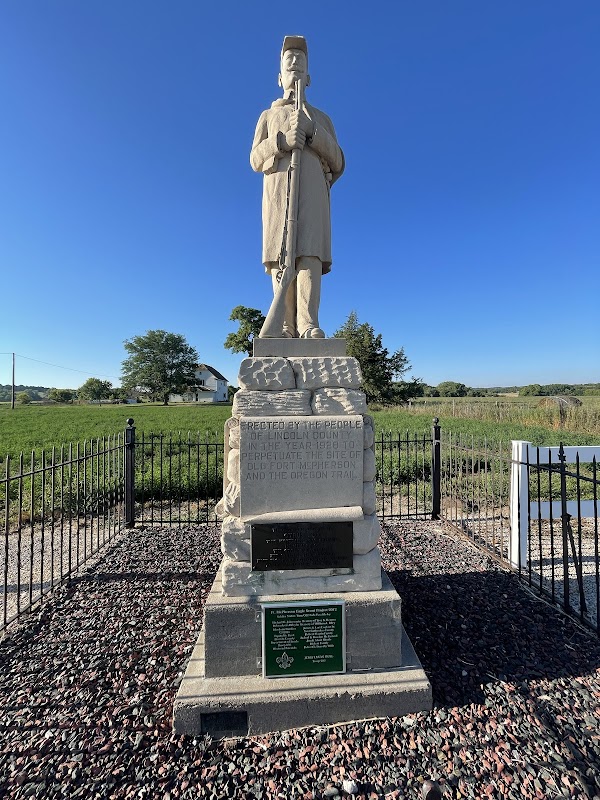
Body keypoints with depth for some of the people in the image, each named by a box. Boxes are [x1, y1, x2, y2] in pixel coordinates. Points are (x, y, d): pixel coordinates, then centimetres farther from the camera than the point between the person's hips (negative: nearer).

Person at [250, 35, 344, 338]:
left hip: (313, 190, 0)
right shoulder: (268, 116, 30)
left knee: (309, 251, -21)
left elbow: (337, 163, 15)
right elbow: (256, 160, 15)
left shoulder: (321, 118, 30)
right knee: (279, 255, -17)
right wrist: (281, 141, -4)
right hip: (277, 191, 1)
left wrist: (311, 131, 1)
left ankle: (308, 324, -30)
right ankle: (287, 326, -22)